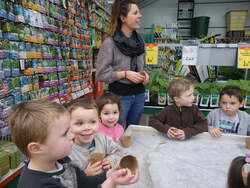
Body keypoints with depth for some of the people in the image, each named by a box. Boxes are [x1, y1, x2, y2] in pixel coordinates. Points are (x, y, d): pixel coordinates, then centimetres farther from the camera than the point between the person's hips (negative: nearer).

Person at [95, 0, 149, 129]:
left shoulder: (140, 41, 8)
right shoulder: (110, 43, -12)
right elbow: (101, 74, -12)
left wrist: (145, 74, -2)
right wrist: (125, 74, -20)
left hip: (139, 93, 6)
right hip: (120, 94, -5)